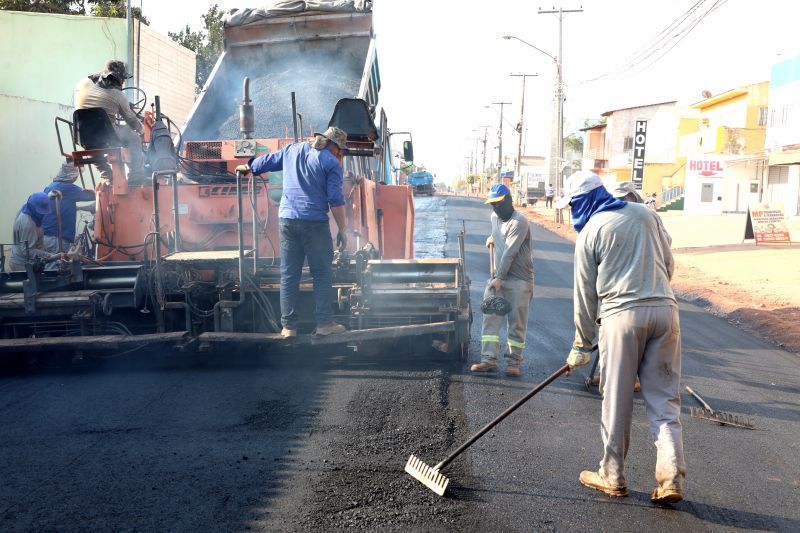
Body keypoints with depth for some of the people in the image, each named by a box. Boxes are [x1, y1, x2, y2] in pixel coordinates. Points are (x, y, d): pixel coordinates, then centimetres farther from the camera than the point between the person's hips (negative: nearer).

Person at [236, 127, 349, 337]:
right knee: (322, 274, 5)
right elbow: (336, 200, -7)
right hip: (315, 223, -4)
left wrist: (247, 167, 44)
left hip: (287, 219, 5)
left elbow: (266, 161, 25)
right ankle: (324, 323, 7)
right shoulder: (331, 163, -2)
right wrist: (342, 230, -2)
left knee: (288, 275, 8)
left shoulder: (292, 150, 13)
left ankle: (288, 326, 10)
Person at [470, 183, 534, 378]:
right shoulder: (494, 217, 12)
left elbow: (510, 253, -19)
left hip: (518, 281, -7)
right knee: (490, 318, -1)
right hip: (498, 278, 7)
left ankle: (513, 363, 8)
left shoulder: (519, 222, -15)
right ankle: (489, 360, 0)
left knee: (517, 323, 0)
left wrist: (499, 278, -21)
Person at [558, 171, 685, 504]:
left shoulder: (590, 232, 0)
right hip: (665, 310, 5)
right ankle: (671, 479, 2)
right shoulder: (646, 214, 14)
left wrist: (581, 345, 9)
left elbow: (585, 293, 2)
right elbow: (669, 263, 17)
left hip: (622, 314, -4)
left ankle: (612, 477, 17)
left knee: (617, 401, 6)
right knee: (665, 400, 7)